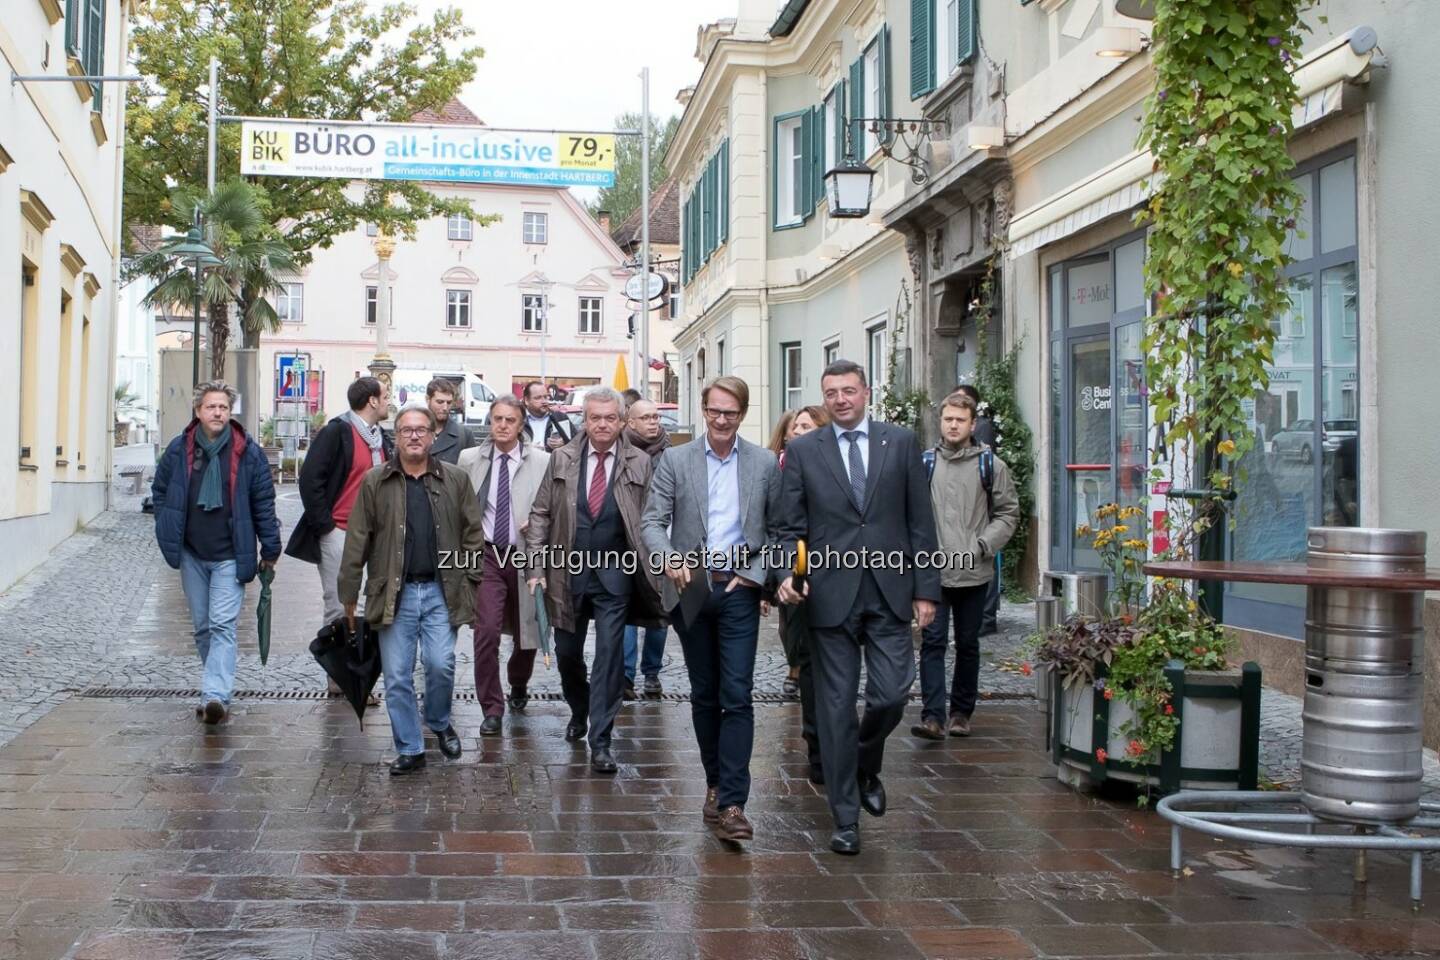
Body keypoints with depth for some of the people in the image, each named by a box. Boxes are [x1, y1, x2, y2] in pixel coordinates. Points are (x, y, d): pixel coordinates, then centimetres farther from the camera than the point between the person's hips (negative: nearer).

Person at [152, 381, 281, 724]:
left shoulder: (248, 452, -5)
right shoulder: (179, 449, 2)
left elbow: (263, 502, 0)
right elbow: (160, 492, 15)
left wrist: (270, 548, 1)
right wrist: (169, 533, 6)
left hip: (230, 555, -4)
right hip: (191, 555, 4)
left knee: (222, 625, -12)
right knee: (202, 626, 12)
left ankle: (215, 695, -19)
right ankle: (218, 685, 27)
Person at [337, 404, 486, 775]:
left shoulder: (455, 479, 4)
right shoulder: (375, 483, 3)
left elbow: (473, 533, 7)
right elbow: (357, 542, 3)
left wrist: (471, 581, 1)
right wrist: (349, 594, 3)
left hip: (440, 591, 0)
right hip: (394, 593, 0)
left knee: (441, 664, -7)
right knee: (397, 676, 3)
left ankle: (439, 722, 23)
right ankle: (410, 749, 16)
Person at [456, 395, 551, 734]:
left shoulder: (541, 461, -5)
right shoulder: (470, 459, 1)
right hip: (486, 555, 0)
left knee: (527, 631, 14)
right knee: (487, 631, -12)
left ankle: (518, 686, 44)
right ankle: (492, 708, 0)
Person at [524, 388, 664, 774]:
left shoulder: (639, 464, -3)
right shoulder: (562, 459, 1)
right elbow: (540, 515, 4)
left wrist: (653, 572, -7)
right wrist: (536, 567, -2)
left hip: (615, 572, -2)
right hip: (568, 570, 2)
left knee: (609, 655, -5)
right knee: (567, 652, 14)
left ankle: (600, 741, 2)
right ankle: (579, 712, 42)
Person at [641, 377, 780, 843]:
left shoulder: (764, 463, 3)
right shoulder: (675, 461, 2)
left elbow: (779, 528, 7)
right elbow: (652, 522, -2)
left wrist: (757, 574, -6)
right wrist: (670, 558, -21)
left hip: (739, 590, -1)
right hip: (691, 589, 1)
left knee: (737, 696, -9)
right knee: (704, 694, 12)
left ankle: (731, 802, -9)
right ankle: (715, 782, 26)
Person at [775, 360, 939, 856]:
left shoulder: (902, 442, 6)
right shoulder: (802, 451, 5)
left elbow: (920, 521, 6)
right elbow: (790, 526, 4)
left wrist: (925, 589, 2)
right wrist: (789, 573, -13)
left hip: (889, 592, 1)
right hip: (831, 595, 0)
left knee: (891, 695, -2)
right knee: (836, 706, 3)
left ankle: (867, 768, 31)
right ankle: (845, 818, 14)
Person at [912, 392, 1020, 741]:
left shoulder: (990, 465, 3)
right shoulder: (925, 463, 4)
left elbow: (1008, 514, 4)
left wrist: (981, 546, -8)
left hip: (974, 572, 1)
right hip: (932, 571, 0)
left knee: (967, 644, 11)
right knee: (933, 642, -6)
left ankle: (961, 712, 23)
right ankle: (933, 716, -8)